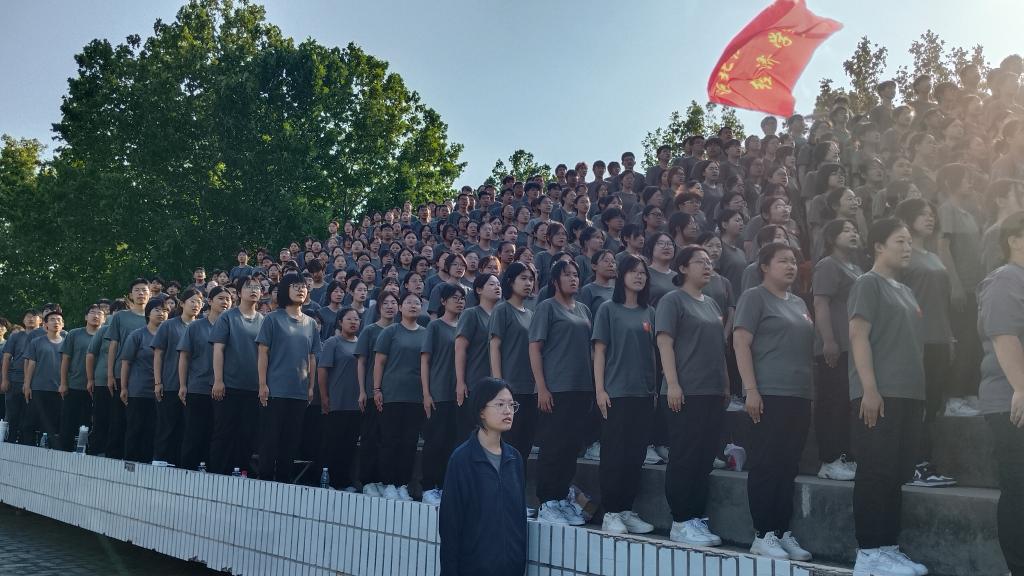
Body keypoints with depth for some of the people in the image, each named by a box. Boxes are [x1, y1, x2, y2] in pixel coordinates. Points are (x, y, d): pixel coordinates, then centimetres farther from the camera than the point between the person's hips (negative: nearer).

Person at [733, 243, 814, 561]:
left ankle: (784, 532, 17)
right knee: (766, 466, -4)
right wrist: (751, 389, -17)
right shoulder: (755, 297, -2)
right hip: (769, 394, -7)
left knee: (788, 468, 9)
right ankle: (763, 535, 2)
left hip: (800, 396, 7)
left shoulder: (799, 303, 19)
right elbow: (740, 342, -10)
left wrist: (810, 390, 17)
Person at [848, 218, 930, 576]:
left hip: (908, 395, 8)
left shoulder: (905, 291, 20)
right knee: (876, 475, -6)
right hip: (878, 395, -8)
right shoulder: (868, 284, -4)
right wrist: (869, 389, -20)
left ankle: (889, 547, 17)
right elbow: (858, 335, -13)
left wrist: (919, 394, 18)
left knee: (897, 475, 10)